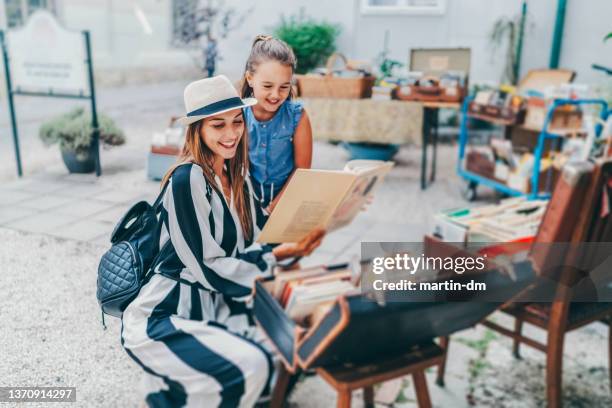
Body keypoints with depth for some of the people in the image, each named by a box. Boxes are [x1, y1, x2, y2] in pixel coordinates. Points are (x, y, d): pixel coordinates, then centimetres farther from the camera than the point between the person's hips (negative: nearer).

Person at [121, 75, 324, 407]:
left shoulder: (236, 176, 6)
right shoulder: (187, 180, -19)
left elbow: (263, 234, 1)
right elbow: (209, 270, -20)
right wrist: (278, 256, -22)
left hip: (214, 306, 8)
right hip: (160, 319, -8)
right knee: (250, 366, -26)